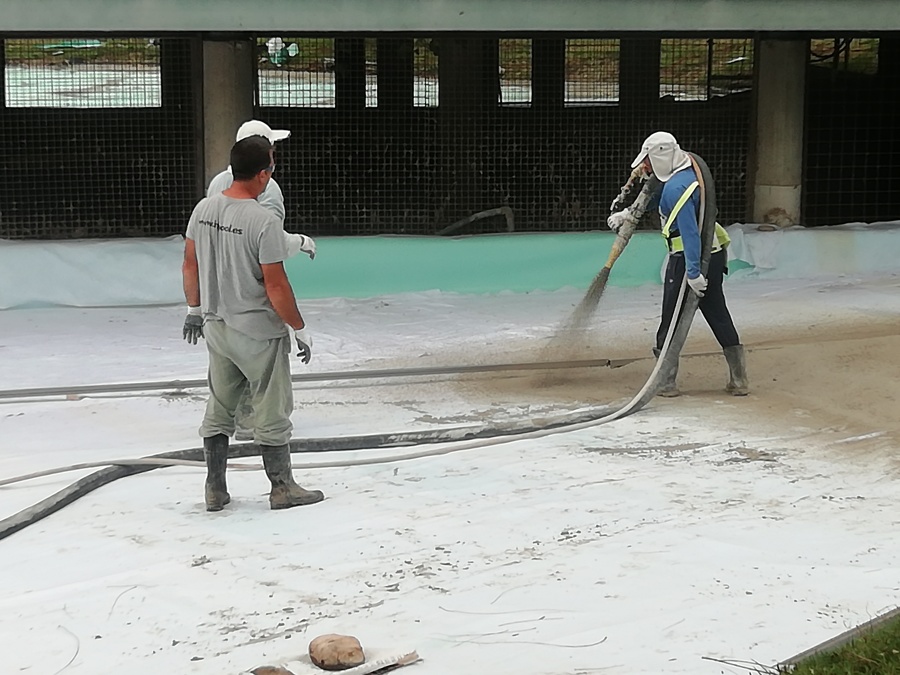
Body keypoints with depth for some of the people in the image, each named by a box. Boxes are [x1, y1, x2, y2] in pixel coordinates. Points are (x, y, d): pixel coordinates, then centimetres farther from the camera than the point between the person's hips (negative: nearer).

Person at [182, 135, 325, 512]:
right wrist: (300, 329, -8)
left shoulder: (204, 209, 0)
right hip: (258, 333, -7)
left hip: (216, 328, 7)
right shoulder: (264, 221, -21)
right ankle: (282, 488, 17)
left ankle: (215, 491, 21)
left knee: (218, 412, 16)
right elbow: (276, 286, -19)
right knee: (272, 415, 7)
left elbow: (189, 265, 9)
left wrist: (195, 310, 23)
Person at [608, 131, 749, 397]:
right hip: (713, 255, 9)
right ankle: (739, 380, 13)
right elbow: (656, 198, 27)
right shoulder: (689, 172, 10)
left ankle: (666, 381, 8)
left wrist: (693, 273, -27)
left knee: (672, 319, 3)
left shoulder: (675, 187, -21)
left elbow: (689, 231, -26)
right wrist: (626, 214, 27)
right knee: (719, 316, 12)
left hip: (686, 259, -9)